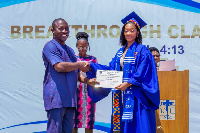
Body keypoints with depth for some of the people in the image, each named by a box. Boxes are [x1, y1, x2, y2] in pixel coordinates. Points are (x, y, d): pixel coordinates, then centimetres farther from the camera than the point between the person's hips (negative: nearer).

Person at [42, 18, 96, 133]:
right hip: (56, 96, -8)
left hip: (70, 97, 8)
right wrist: (80, 65, -4)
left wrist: (87, 80, 3)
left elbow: (76, 73, 24)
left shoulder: (70, 50, 24)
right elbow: (59, 66, -17)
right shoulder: (50, 46, -3)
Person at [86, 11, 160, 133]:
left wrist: (128, 83, -22)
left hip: (135, 96, -6)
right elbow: (110, 68, 12)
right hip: (122, 95, 6)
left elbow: (141, 74, -13)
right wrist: (91, 66, 3)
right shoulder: (121, 52, 16)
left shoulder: (142, 51, -4)